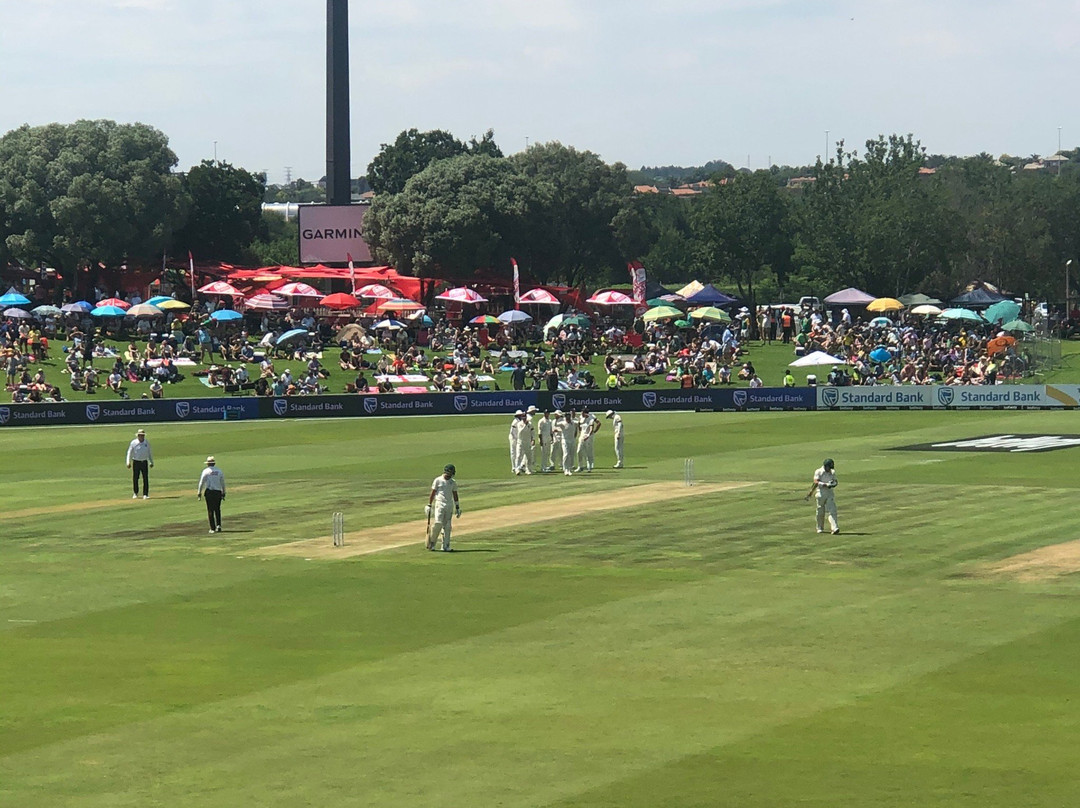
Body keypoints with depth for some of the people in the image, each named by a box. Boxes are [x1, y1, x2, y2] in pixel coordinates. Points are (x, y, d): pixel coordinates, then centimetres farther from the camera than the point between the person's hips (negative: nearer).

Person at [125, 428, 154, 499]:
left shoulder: (147, 443, 5)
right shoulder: (133, 443, -4)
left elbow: (150, 453, 14)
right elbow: (129, 453, -2)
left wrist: (151, 462, 13)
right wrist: (128, 462, -10)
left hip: (144, 462, 2)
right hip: (136, 462, -2)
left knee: (146, 479, -4)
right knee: (135, 478, 3)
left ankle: (145, 494, -2)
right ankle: (135, 493, 19)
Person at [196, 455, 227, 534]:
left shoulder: (205, 471, -1)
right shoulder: (219, 471, 7)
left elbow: (201, 483, -4)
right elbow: (223, 483, 10)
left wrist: (199, 493, 1)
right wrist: (223, 493, 18)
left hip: (209, 492, -3)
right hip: (218, 492, 3)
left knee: (210, 510, 1)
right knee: (217, 510, 13)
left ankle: (213, 528, -2)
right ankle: (218, 525, -2)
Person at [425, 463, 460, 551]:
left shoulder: (453, 482, 11)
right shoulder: (438, 480, -1)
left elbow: (455, 495, 16)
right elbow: (432, 493, 0)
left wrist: (457, 507, 14)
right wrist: (429, 505, -3)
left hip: (449, 505, 4)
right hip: (439, 504, -4)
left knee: (447, 526, 1)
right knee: (438, 523, -17)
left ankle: (445, 546, 3)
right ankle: (432, 542, -2)